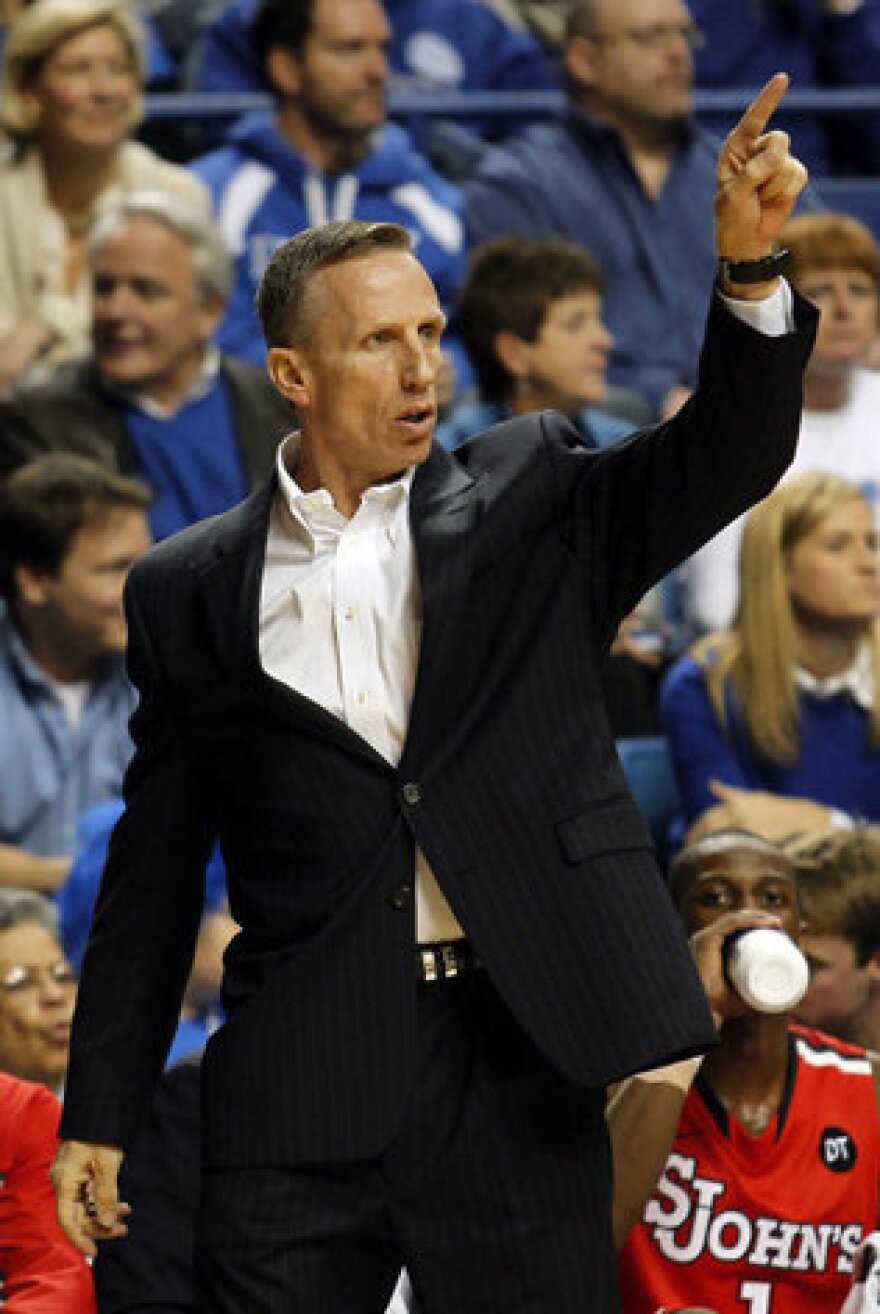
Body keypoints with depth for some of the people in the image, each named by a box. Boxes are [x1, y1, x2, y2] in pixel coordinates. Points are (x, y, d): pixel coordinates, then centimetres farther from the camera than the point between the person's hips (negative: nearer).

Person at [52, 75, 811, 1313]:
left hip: (515, 1072, 0)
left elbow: (728, 456, -6)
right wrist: (100, 1116, 10)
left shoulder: (529, 501, 9)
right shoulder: (193, 591, 10)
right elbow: (156, 869, 12)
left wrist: (748, 264, -23)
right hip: (297, 1100, 0)